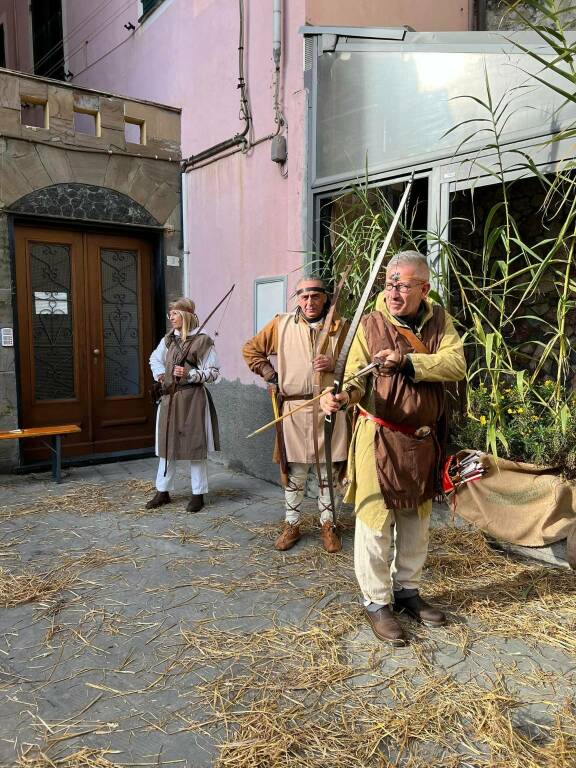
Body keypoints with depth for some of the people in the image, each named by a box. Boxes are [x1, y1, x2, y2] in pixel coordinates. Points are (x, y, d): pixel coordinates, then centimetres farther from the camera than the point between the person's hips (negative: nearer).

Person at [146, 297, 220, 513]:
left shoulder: (202, 340, -9)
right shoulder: (168, 339, 10)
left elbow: (213, 372, -8)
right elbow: (155, 359, 28)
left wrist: (189, 374, -19)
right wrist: (160, 374, 10)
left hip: (193, 398, -6)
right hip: (169, 398, 6)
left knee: (195, 446, 2)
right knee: (167, 445, 12)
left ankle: (198, 494, 14)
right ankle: (163, 491, 25)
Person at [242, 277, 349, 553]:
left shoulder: (340, 326, 4)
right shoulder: (281, 324, 5)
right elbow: (251, 349, 15)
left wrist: (334, 364, -12)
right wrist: (270, 375, 6)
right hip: (294, 409, 0)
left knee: (328, 471, 9)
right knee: (294, 472, 8)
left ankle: (328, 525, 24)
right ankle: (291, 525, 23)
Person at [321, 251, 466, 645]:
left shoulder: (440, 321, 2)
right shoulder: (371, 324, -7)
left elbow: (457, 364, -13)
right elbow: (356, 378, -13)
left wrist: (406, 360, -24)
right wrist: (340, 397, -34)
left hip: (423, 440, 4)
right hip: (380, 438, -4)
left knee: (416, 520, 18)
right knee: (376, 520, 1)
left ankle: (407, 590, 38)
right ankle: (377, 602, 20)